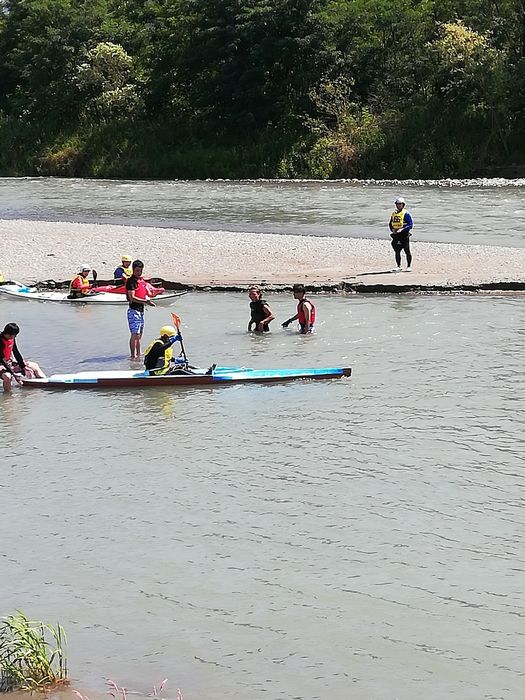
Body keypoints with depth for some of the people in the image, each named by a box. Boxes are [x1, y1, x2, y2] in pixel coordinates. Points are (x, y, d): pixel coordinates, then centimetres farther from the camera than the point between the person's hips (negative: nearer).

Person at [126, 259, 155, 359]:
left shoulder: (142, 280, 13)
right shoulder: (131, 281, -13)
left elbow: (146, 293, 26)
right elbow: (132, 298, -21)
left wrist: (147, 299, 5)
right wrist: (145, 301, -25)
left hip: (141, 310, 9)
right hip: (134, 310, -9)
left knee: (139, 334, 16)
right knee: (135, 334, -12)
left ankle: (138, 354, 26)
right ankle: (133, 356, -12)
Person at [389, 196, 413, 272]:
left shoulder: (406, 214, -6)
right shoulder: (393, 214, 13)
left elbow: (410, 224, -10)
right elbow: (390, 224, 21)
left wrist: (402, 229, -20)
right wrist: (392, 229, 0)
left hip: (404, 234, -5)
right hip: (396, 235, 5)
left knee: (407, 251, 0)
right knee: (397, 251, 6)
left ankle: (409, 266, 8)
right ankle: (398, 266, 14)